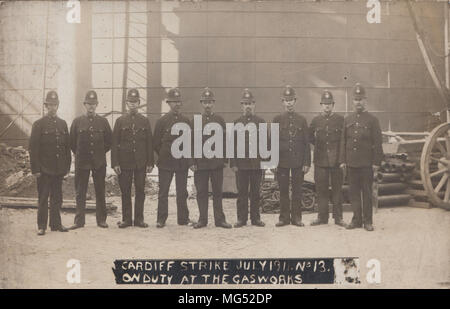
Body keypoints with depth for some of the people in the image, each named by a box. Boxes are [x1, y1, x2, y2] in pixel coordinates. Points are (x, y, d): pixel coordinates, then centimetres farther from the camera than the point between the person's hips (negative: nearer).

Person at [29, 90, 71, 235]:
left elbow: (67, 146, 13)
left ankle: (56, 224, 19)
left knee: (57, 198, 10)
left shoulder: (63, 124, 11)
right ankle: (41, 226, 8)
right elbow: (33, 148, -6)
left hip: (59, 169, 4)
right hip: (44, 169, -4)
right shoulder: (39, 124, -3)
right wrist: (35, 169, -11)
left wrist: (67, 166, 8)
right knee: (43, 198, 1)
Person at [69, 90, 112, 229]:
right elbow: (72, 142, 11)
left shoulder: (103, 122, 5)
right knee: (80, 192, 2)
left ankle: (101, 220, 14)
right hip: (82, 163, 0)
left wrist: (101, 153, 10)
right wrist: (79, 155, 10)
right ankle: (79, 220, 9)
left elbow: (109, 141, 12)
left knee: (100, 192, 5)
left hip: (99, 162, 0)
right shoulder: (77, 121, 4)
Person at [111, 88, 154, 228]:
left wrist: (150, 163, 1)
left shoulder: (145, 121, 7)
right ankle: (126, 219, 12)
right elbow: (114, 143, 2)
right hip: (124, 163, -1)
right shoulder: (120, 121, 5)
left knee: (140, 191, 3)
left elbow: (149, 143, 7)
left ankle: (139, 219, 12)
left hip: (141, 163, 1)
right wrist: (115, 163, -6)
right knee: (125, 192, 4)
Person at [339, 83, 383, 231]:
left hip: (366, 163, -3)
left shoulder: (372, 120, 0)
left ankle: (367, 221, 11)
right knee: (353, 191, 6)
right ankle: (356, 219, 15)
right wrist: (342, 160, 4)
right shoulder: (348, 119, 10)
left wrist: (376, 162, -7)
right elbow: (343, 141, 10)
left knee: (367, 192, 3)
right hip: (351, 163, 3)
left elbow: (377, 143, -2)